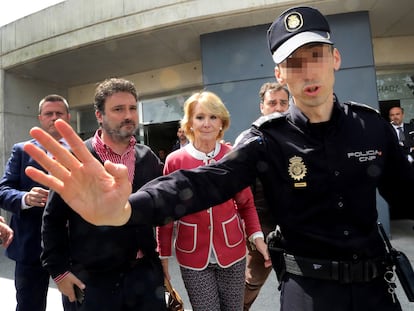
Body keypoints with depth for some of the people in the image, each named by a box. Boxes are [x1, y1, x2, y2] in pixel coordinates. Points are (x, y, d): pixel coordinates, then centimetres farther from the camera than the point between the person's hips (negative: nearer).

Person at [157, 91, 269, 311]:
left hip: (232, 252, 2)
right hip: (193, 257, -1)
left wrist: (257, 236, -10)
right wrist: (164, 256, 1)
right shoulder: (175, 161, -9)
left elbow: (246, 204, 4)